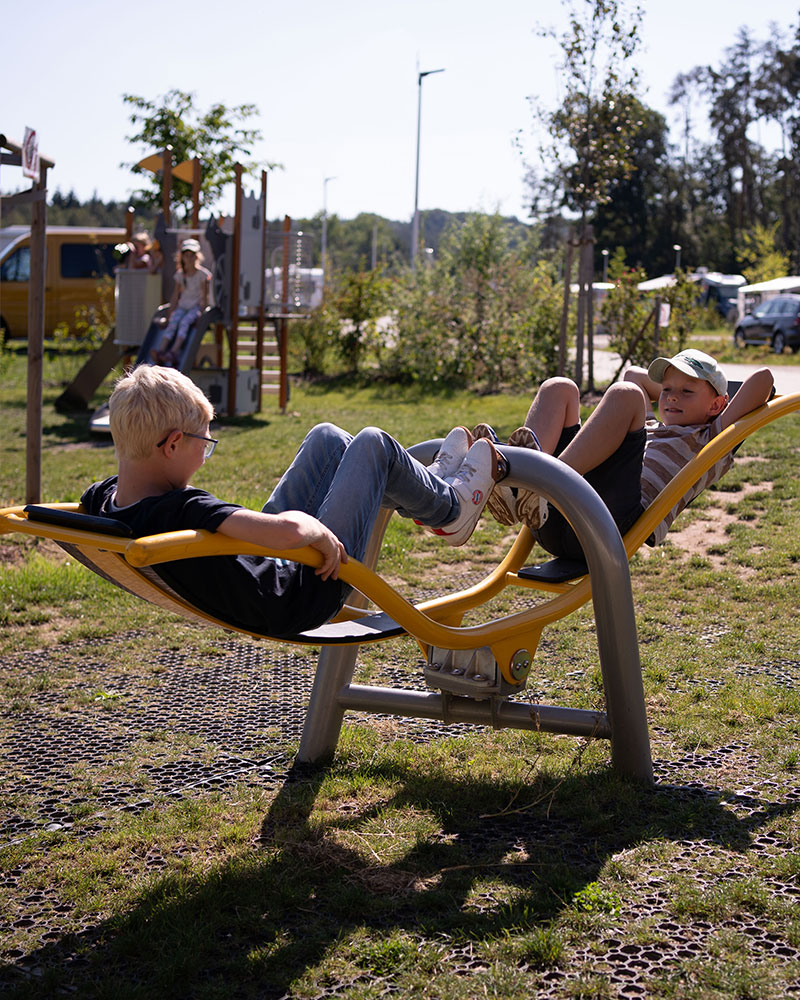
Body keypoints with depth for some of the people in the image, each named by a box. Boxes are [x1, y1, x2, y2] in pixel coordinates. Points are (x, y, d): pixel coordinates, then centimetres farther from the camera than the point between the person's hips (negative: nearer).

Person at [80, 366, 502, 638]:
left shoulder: (103, 500, -14)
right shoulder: (183, 512, -39)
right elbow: (288, 530, -51)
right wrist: (320, 533, -28)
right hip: (308, 592, -8)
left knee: (326, 438, 18)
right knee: (372, 444, 4)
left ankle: (430, 485, 41)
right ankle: (449, 507, 33)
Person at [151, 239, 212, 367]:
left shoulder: (203, 274, -3)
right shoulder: (180, 275, 9)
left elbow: (204, 296, -6)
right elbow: (175, 296, 10)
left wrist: (201, 311, -17)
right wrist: (170, 314, 2)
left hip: (196, 306, -4)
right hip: (182, 306, 4)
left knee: (184, 322, -33)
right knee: (172, 323, -25)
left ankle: (174, 352, -49)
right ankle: (160, 351, -45)